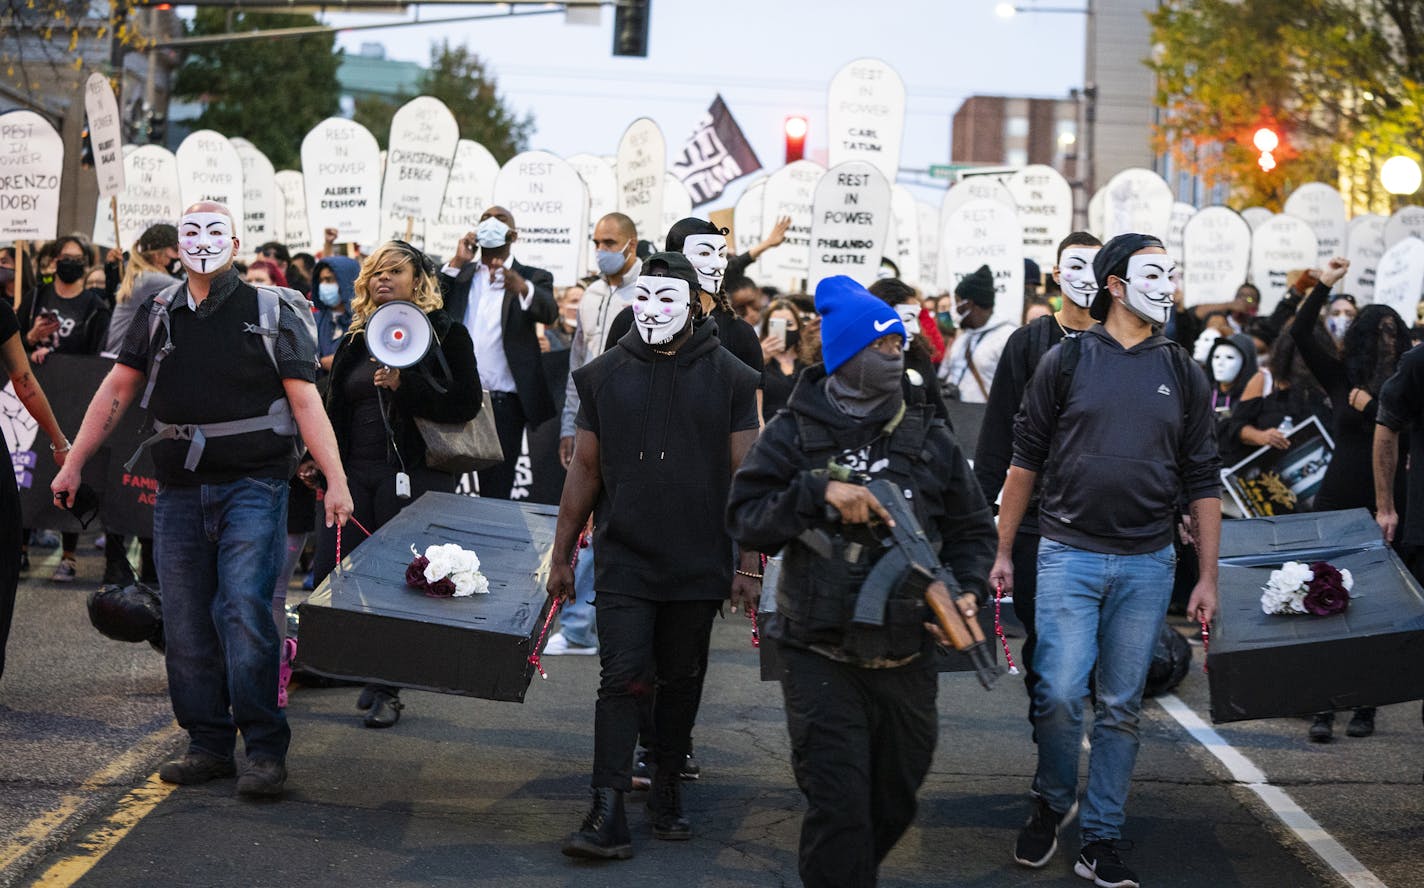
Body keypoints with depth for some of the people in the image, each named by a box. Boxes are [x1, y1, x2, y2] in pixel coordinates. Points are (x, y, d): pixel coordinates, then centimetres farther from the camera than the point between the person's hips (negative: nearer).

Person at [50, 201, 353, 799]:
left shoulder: (271, 315, 1)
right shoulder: (157, 315, 12)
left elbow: (306, 402, -2)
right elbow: (116, 391, 16)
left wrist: (336, 481, -10)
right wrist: (73, 464, 13)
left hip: (253, 486, -4)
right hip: (179, 491, 4)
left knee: (244, 611, -14)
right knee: (186, 626, 4)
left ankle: (265, 750, -7)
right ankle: (208, 745, 14)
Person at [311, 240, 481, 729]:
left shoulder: (446, 334, 0)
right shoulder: (357, 339, 18)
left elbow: (466, 403, -10)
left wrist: (404, 385, -18)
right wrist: (317, 459, 14)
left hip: (413, 473, -6)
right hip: (355, 472, 6)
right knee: (334, 576, -1)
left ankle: (386, 690, 5)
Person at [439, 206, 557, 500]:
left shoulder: (532, 278, 6)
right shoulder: (459, 275, 16)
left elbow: (549, 312, -15)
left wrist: (520, 287, -37)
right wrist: (456, 264, -5)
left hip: (503, 401, -2)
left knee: (496, 494, 1)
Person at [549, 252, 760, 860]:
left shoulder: (729, 378, 0)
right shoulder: (605, 375, 5)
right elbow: (584, 469, 10)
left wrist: (749, 565, -4)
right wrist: (561, 554, 9)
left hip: (698, 563, 0)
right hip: (623, 560, 0)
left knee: (680, 682, 10)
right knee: (623, 680, -9)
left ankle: (666, 792, 26)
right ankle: (607, 815, -11)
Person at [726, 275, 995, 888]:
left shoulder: (929, 437, 7)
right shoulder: (794, 434, -2)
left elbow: (971, 526, 13)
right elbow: (745, 518, -8)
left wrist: (967, 589, -4)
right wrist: (819, 493, -21)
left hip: (906, 655, 4)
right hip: (821, 657, -4)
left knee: (894, 804, 17)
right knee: (838, 808, -10)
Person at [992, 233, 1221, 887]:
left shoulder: (1182, 374, 8)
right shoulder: (1066, 361, 1)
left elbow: (1202, 481, 9)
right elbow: (1025, 460, 6)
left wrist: (1208, 577, 5)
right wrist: (1003, 552, 3)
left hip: (1146, 564, 2)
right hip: (1069, 556, -2)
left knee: (1121, 708, 5)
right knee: (1060, 694, -10)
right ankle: (1052, 802, 17)